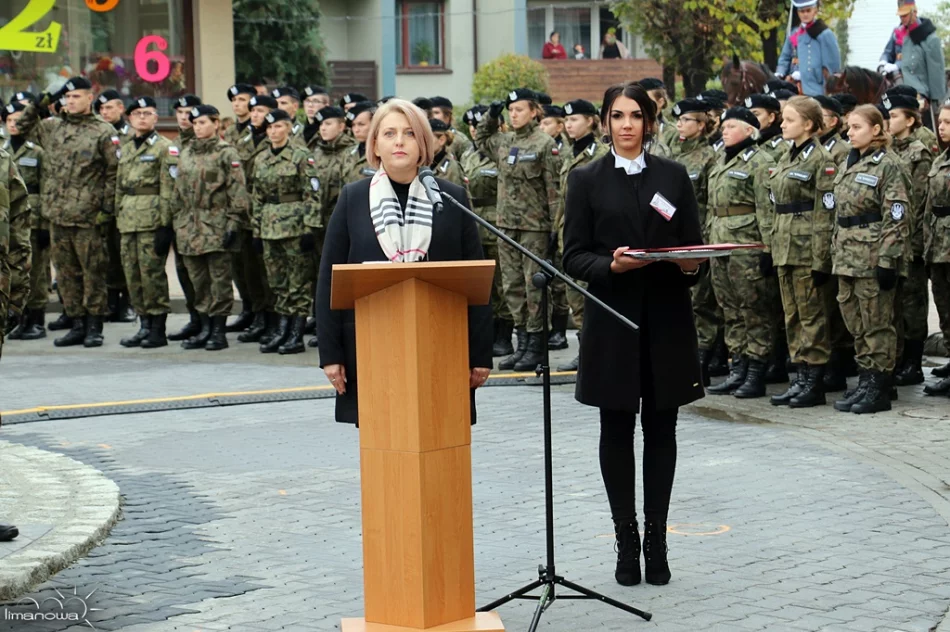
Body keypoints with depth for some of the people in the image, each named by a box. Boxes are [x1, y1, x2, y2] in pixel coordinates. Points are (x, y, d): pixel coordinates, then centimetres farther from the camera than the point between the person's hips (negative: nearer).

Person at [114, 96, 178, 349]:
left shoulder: (165, 148, -2)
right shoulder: (127, 150, 19)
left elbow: (169, 190, -8)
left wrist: (165, 225, -14)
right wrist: (118, 219, 15)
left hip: (152, 220, -7)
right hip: (128, 221, 7)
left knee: (152, 272, -7)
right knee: (133, 274, 6)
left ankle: (158, 330, -2)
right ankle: (144, 326, 14)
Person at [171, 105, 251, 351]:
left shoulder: (226, 153, -4)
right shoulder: (187, 154, 15)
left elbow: (238, 191, -8)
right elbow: (178, 191, 20)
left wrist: (233, 224, -14)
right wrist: (177, 222, 15)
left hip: (216, 227, -6)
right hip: (190, 227, 6)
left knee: (219, 280, -2)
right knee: (198, 281, 9)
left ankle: (219, 331, 3)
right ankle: (205, 329, 16)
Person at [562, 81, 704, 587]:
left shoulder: (673, 177, 9)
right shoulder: (587, 180, 4)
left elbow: (694, 245, 9)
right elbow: (574, 256, 0)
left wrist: (691, 266, -13)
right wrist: (611, 265, -18)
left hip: (667, 318, 1)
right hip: (612, 319, -1)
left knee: (660, 428, 4)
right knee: (617, 430, 3)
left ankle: (656, 540, 12)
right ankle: (626, 541, 11)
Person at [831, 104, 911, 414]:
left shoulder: (888, 165, -9)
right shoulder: (849, 165, 15)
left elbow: (897, 217, -13)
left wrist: (888, 260, -18)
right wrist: (835, 253, 15)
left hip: (873, 255, -8)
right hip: (847, 257, 8)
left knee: (877, 322, -2)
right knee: (855, 323, 11)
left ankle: (879, 388, 3)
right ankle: (865, 381, 18)